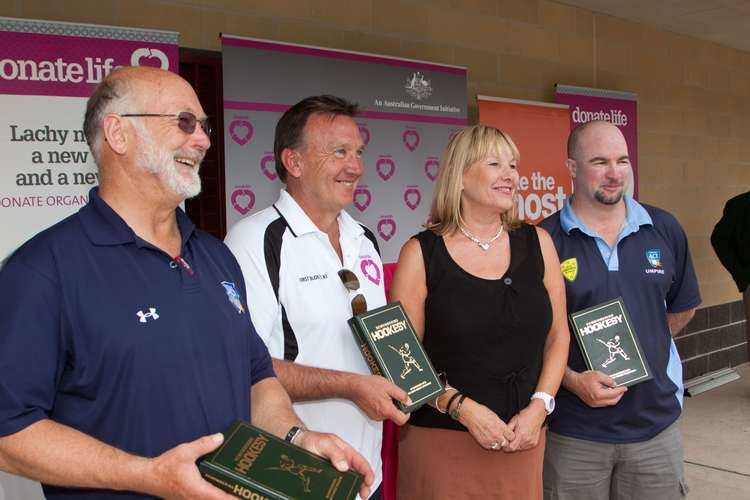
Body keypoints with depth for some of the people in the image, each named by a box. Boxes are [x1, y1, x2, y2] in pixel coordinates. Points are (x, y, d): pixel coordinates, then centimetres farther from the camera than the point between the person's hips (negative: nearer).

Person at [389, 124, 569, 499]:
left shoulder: (537, 243, 3)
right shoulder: (421, 253, -6)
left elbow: (557, 336, 6)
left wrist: (539, 407, -5)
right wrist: (463, 408, -14)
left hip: (522, 440, 3)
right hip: (440, 440, -3)